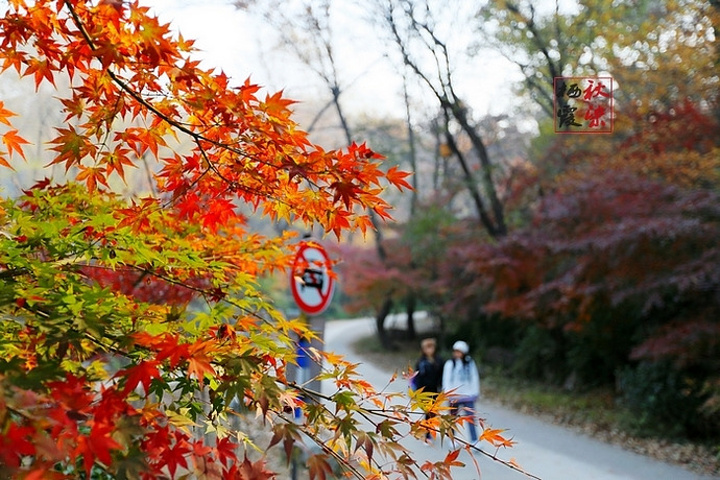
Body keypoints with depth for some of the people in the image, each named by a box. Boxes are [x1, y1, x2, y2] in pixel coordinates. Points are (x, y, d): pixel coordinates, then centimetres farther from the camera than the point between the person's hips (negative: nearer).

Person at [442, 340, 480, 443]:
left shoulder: (470, 363, 0)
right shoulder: (449, 364, -2)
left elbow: (474, 378, 6)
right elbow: (446, 380, -2)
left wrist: (475, 392, 4)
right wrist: (448, 394, -9)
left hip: (468, 396, 0)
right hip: (454, 397, 0)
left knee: (471, 418, -8)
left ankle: (474, 441, -7)